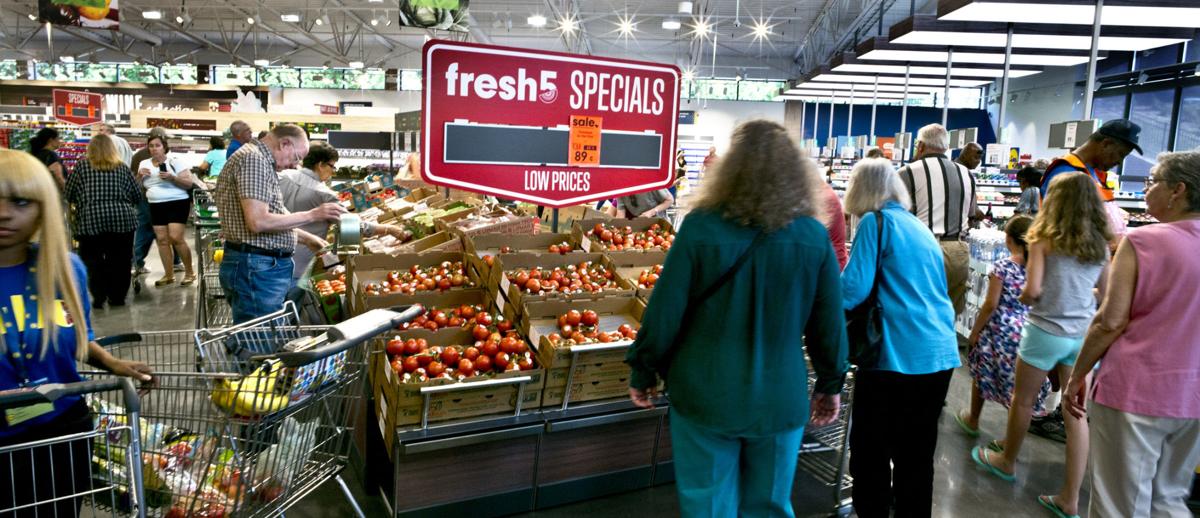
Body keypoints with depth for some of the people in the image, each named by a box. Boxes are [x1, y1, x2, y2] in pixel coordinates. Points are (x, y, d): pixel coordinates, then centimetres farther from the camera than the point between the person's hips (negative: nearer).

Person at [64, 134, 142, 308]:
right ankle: (117, 296, 13)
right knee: (120, 261, 10)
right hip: (122, 220, 1)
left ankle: (98, 297, 4)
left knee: (93, 261, 10)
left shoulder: (82, 166, 6)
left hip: (91, 221, -1)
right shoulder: (123, 168, 9)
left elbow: (68, 195, 9)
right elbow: (138, 196, 11)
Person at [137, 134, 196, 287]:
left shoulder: (174, 162, -3)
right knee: (162, 240, 4)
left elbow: (189, 183, -8)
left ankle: (190, 272, 1)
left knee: (176, 238, -13)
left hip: (177, 204, -5)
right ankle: (169, 275, 12)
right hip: (156, 206, 5)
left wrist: (173, 178, -22)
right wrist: (139, 176, -3)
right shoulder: (144, 164, 11)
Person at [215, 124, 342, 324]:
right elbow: (258, 222, -23)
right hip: (256, 268, -11)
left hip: (265, 267, 11)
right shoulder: (254, 158, -14)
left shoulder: (262, 161, 18)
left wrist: (306, 238, 26)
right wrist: (312, 215, -16)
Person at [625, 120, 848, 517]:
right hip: (781, 399, 2)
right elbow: (829, 322, 1)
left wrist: (643, 371, 4)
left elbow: (665, 310, -10)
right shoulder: (813, 236, -6)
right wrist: (831, 384, 16)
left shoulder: (701, 227, -13)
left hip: (706, 395, -2)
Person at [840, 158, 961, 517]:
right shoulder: (919, 226, 16)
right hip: (940, 355, 8)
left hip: (897, 356, -7)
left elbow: (852, 291, -13)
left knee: (870, 452, 6)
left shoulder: (875, 222, -6)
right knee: (918, 456, 16)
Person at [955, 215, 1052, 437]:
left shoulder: (1002, 267, -14)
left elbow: (991, 305, -13)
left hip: (999, 330, -4)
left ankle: (972, 420, 34)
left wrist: (974, 331, -3)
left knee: (982, 375, 17)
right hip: (1026, 332, 4)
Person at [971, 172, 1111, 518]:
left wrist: (1023, 297, 5)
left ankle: (1007, 461, 36)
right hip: (1084, 335, 4)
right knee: (1077, 413, 7)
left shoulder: (1044, 238, -9)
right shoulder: (1101, 244, 5)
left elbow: (1032, 290, -16)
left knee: (1023, 401, 15)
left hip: (1046, 331, -4)